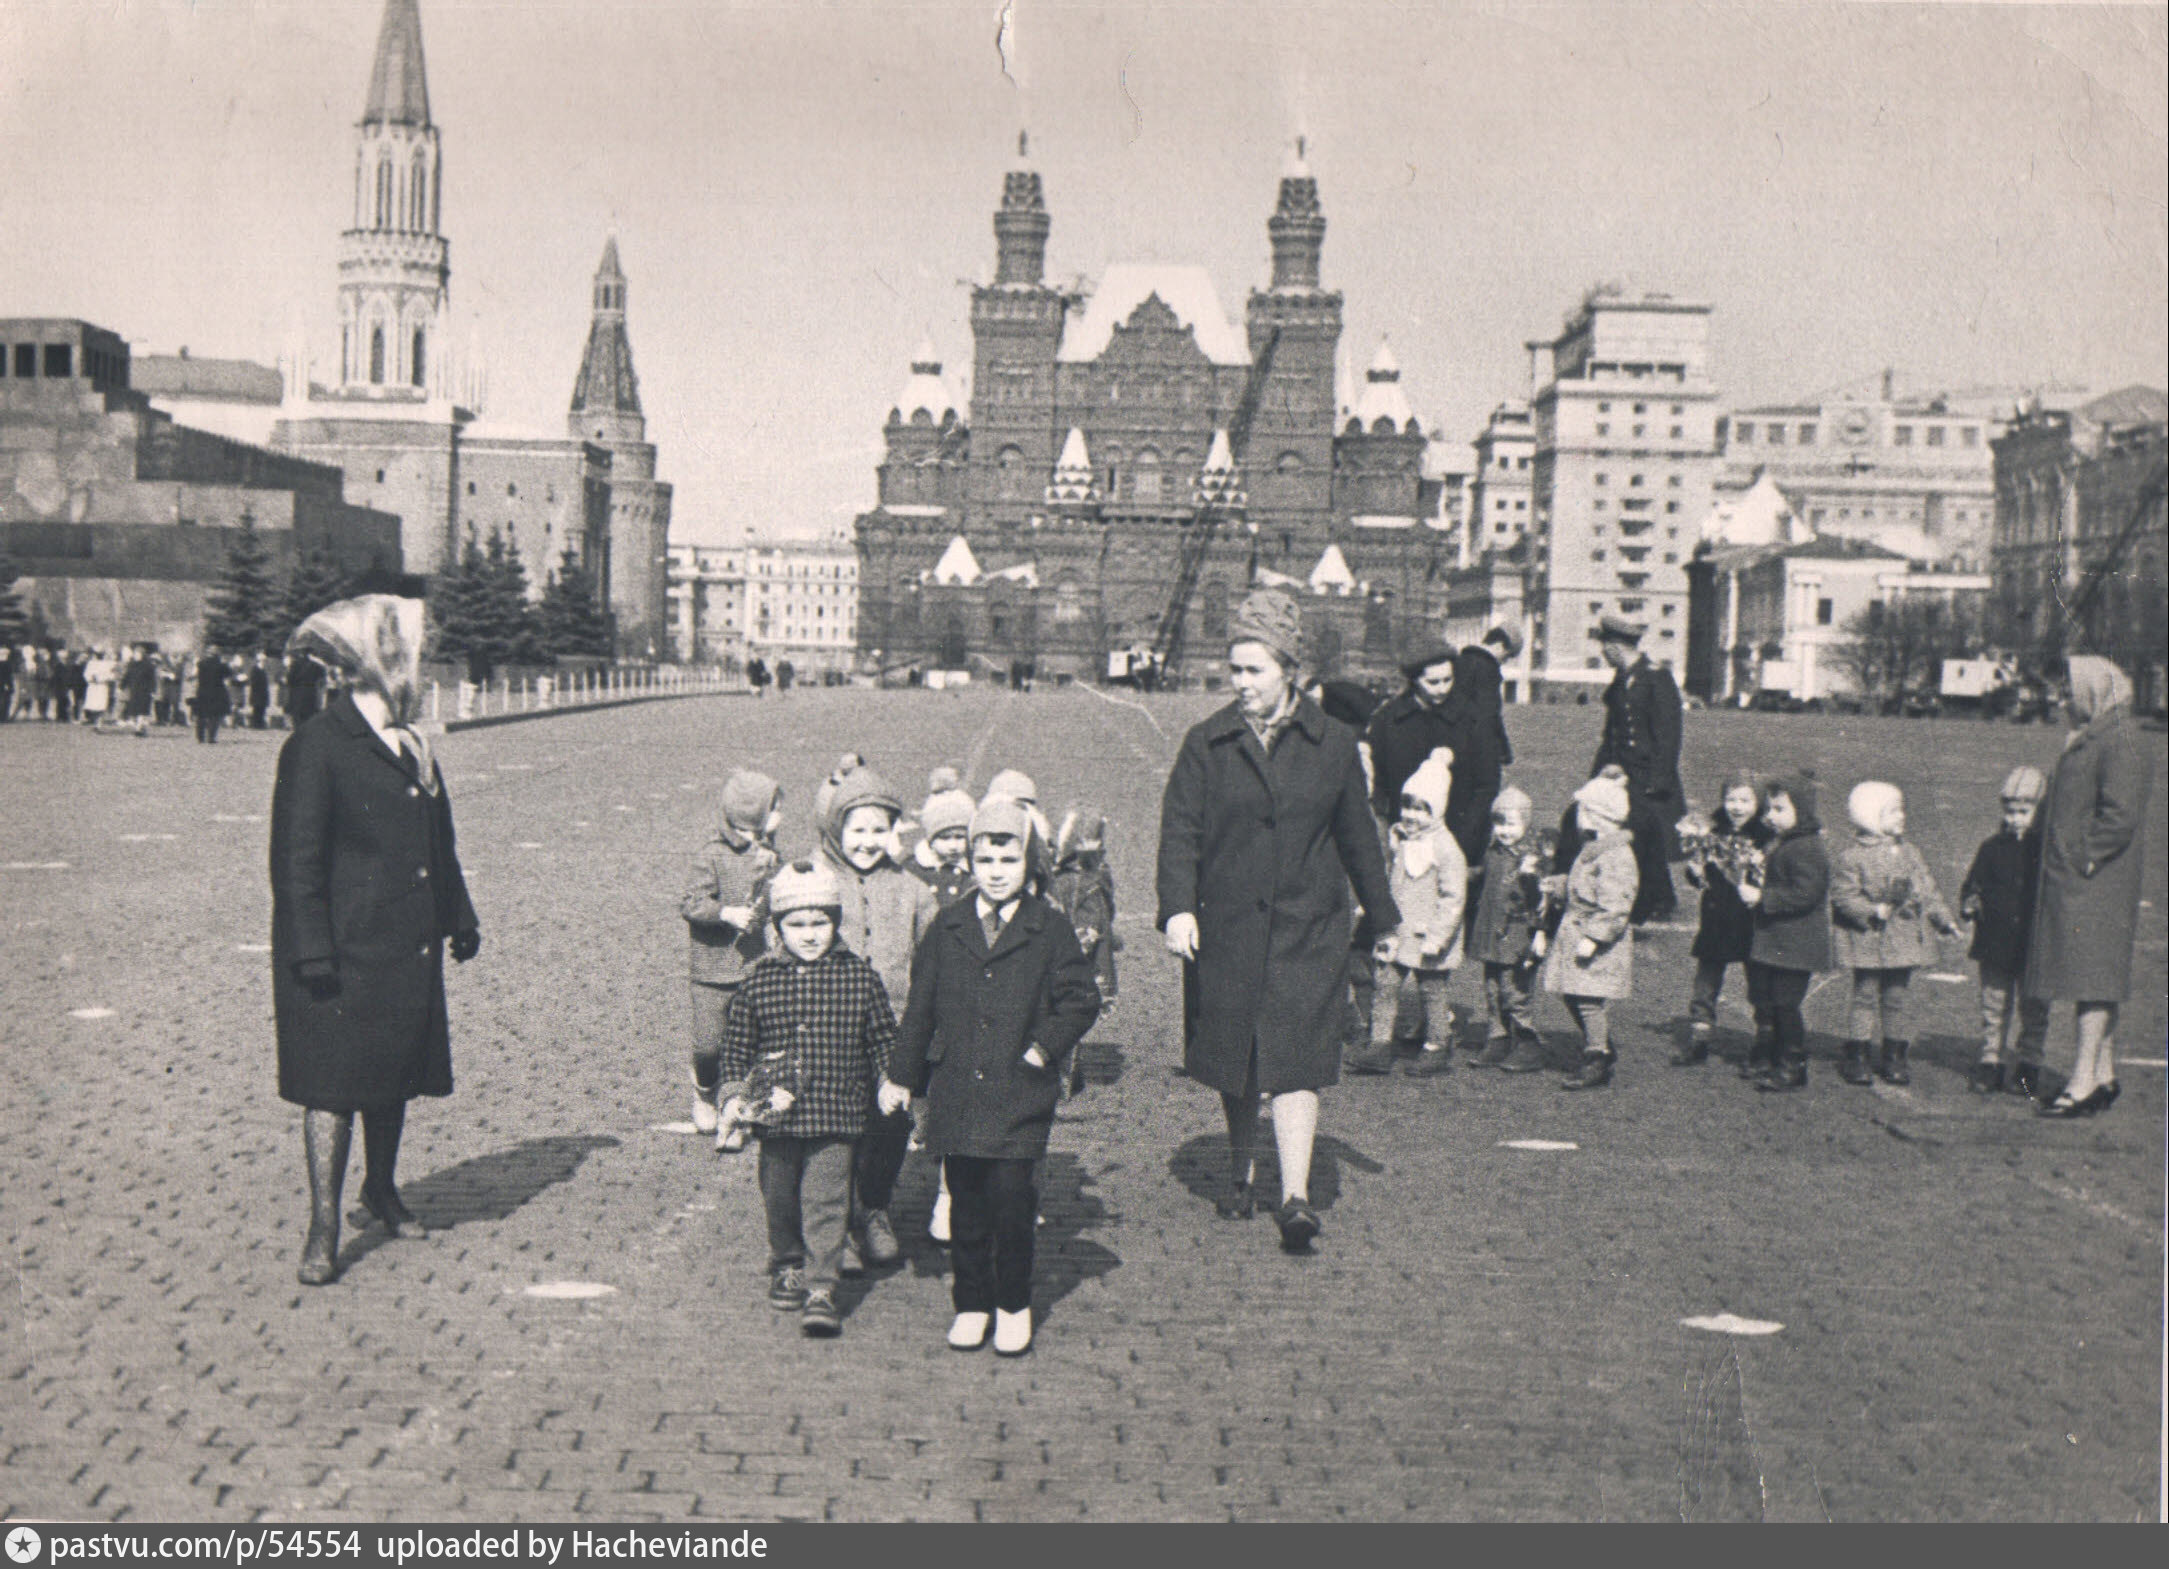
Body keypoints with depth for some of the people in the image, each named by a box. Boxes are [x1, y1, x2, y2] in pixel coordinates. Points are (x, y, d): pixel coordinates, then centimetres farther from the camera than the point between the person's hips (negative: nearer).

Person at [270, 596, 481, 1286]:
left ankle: (382, 1189, 35)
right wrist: (312, 954, -19)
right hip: (345, 951, -7)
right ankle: (323, 1228, 4)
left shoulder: (411, 745, 13)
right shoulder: (316, 748, -12)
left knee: (397, 1074, 16)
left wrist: (459, 918, 20)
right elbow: (296, 861, -14)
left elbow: (439, 843, 20)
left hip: (410, 946, 8)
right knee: (333, 1082, -3)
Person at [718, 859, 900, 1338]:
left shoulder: (859, 976, -3)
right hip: (776, 1117, 3)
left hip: (836, 1114, -2)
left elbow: (884, 1040, 7)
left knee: (826, 1202, -7)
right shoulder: (758, 980, 0)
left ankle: (821, 1290, -2)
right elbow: (736, 1044, 9)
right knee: (779, 1199, 17)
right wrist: (734, 1096, 1)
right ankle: (787, 1267, 38)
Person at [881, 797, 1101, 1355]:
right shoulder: (948, 927, 8)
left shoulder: (1050, 929, 0)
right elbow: (920, 1006, 12)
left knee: (1011, 1194, -6)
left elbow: (1080, 999, 3)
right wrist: (903, 1075, 12)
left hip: (1019, 1090, -3)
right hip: (956, 1089, 3)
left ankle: (1014, 1306, 11)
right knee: (966, 1201, 8)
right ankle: (971, 1303, 21)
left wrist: (1045, 1046, -7)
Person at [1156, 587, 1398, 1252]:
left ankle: (1295, 1196, -8)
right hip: (1225, 928, 1)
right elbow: (1179, 831, -2)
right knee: (1231, 1061, 11)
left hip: (1307, 929, -1)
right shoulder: (1207, 744, 1)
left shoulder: (1332, 745, 2)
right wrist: (1178, 908, -16)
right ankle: (1240, 1173, 32)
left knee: (1295, 1060, -8)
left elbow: (1357, 837, 12)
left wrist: (1383, 918, 18)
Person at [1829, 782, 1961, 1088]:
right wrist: (1875, 911, -24)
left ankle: (1893, 1055, 19)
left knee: (1895, 997, 10)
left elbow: (1928, 889, 18)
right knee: (1866, 996, -1)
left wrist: (1944, 919, 11)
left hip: (1904, 940, 5)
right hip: (1868, 940, -5)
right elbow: (1843, 896, -14)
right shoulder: (1850, 856, -9)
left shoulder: (1909, 853, 12)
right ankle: (1856, 1057, 7)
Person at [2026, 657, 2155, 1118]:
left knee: (2092, 983, -10)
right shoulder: (2086, 741, 18)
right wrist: (2058, 864, 17)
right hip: (2071, 883, 10)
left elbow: (2122, 815, -23)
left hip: (2096, 886, -10)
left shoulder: (2122, 745, -14)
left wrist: (2084, 860, -19)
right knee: (2092, 983, 14)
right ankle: (2104, 1076, 21)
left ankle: (2082, 1084, -12)